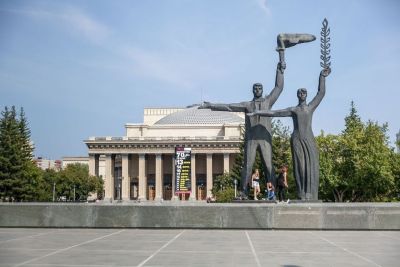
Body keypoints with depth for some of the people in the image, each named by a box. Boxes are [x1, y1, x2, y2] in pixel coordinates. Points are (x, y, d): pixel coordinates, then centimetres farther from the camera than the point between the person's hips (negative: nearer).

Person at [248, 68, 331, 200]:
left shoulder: (311, 107, 14)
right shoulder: (292, 110, 11)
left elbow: (321, 93, 10)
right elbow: (273, 113, 11)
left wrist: (322, 77, 3)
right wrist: (256, 113, 8)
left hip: (309, 140, 1)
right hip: (296, 140, -1)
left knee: (311, 166, -8)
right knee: (299, 166, -6)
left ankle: (310, 194, -8)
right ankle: (302, 194, -6)